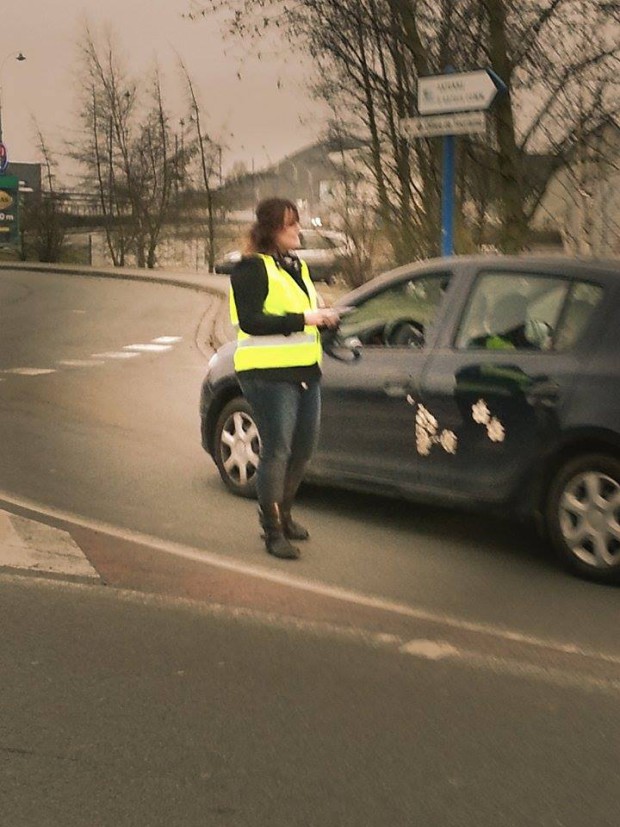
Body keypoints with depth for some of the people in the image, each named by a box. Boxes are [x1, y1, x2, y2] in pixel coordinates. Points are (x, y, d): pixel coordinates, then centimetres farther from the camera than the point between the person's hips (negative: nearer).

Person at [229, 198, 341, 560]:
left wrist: (324, 316, 5)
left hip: (305, 370, 9)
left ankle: (282, 514, 32)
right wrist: (303, 319, -20)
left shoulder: (297, 266, 19)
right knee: (277, 450, -7)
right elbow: (250, 322, -17)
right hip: (270, 371, -9)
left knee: (304, 447, 14)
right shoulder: (252, 268, -9)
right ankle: (273, 531, 2)